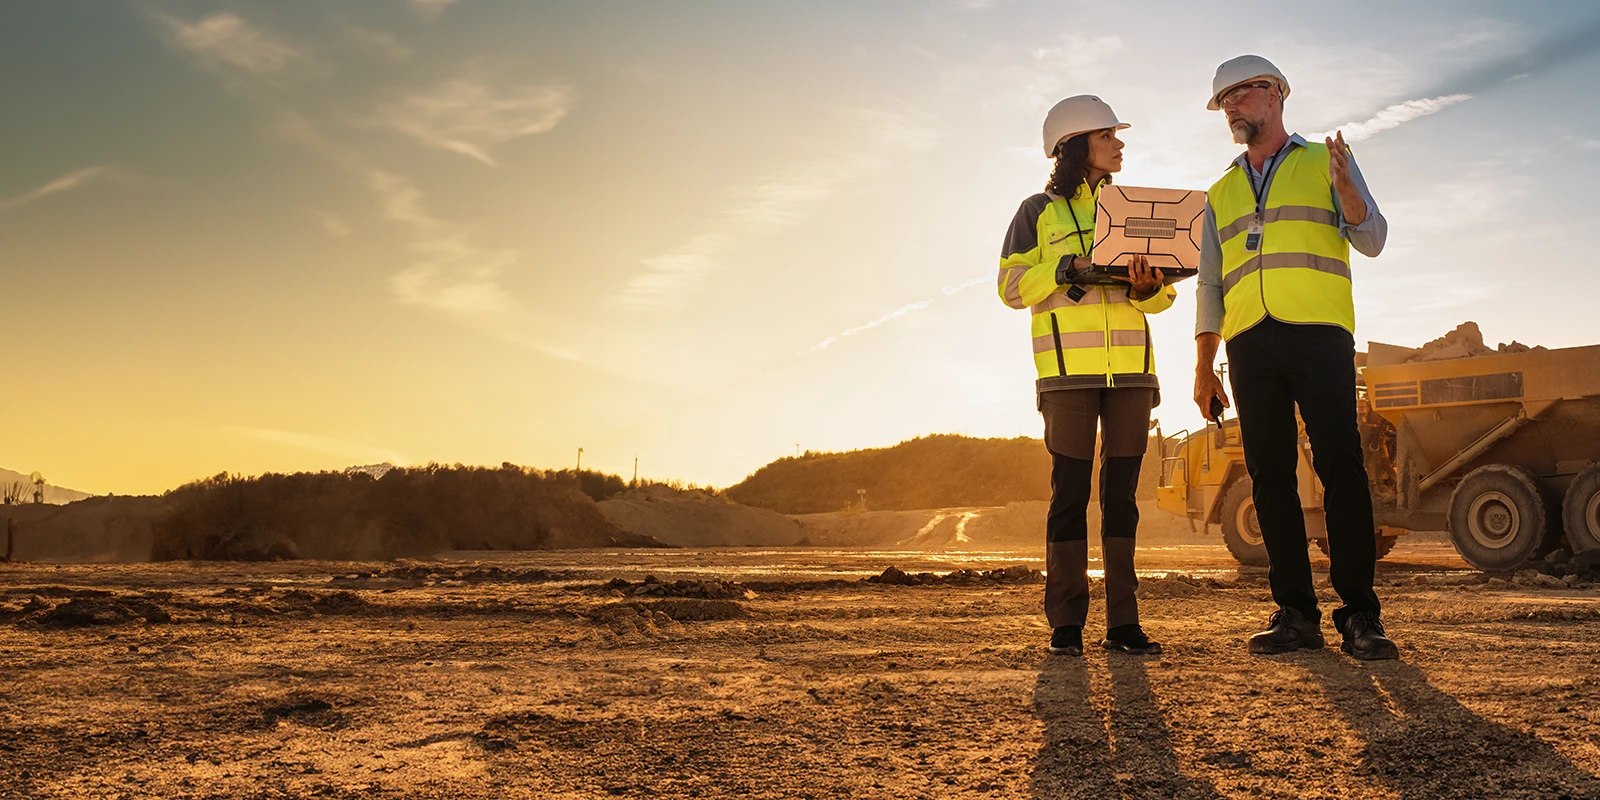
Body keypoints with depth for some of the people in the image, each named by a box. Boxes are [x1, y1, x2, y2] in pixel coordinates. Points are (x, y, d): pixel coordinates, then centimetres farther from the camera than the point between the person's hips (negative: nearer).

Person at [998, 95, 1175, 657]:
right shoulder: (1038, 211, 9)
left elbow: (1164, 297, 13)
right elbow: (1012, 286, 0)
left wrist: (1146, 286, -10)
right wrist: (1070, 266, -13)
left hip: (1131, 368, 3)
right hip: (1069, 370, -3)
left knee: (1121, 493, 2)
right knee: (1070, 493, -4)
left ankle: (1123, 622, 5)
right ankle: (1066, 624, 2)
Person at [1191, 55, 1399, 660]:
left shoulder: (1325, 162, 13)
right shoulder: (1221, 194, 22)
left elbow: (1372, 239, 1)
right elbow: (1210, 285, 19)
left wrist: (1344, 185, -18)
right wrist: (1203, 367, 11)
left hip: (1318, 334, -3)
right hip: (1250, 344, 4)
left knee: (1340, 468, -11)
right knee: (1270, 475, -1)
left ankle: (1360, 616, -7)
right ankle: (1296, 614, 3)